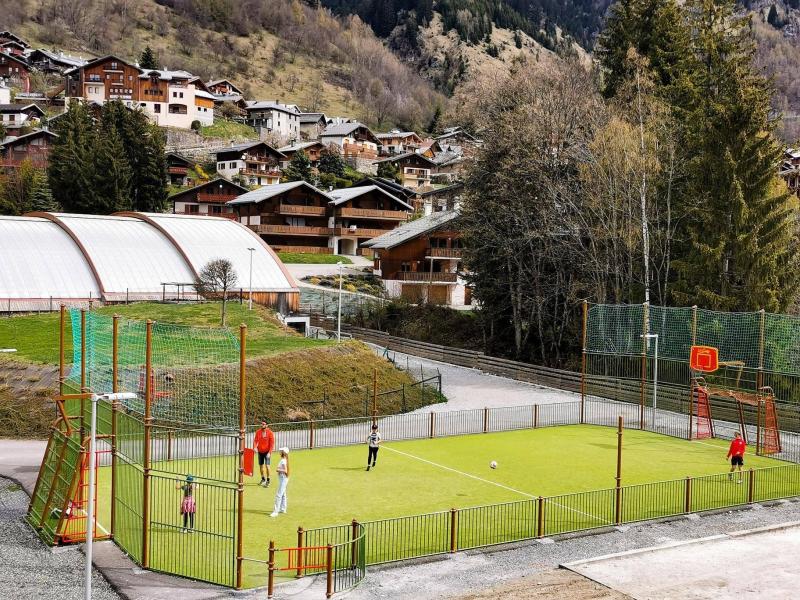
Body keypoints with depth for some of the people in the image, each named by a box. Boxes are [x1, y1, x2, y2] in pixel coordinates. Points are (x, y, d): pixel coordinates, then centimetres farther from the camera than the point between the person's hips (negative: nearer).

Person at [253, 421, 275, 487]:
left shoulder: (270, 433, -11)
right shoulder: (258, 432, 0)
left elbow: (272, 443, -11)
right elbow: (255, 440, -3)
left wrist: (269, 452, -17)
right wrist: (254, 447, -22)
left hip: (267, 452, -4)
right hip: (260, 451, 4)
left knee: (267, 465, -12)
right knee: (261, 465, 12)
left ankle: (268, 480, 0)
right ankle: (263, 479, 30)